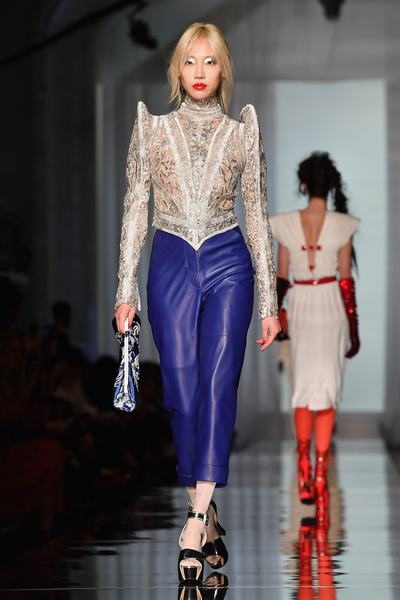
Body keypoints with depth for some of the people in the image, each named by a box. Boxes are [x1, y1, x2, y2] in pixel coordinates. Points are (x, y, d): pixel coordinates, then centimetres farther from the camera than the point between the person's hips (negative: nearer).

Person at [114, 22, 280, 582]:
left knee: (217, 384, -15)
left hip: (228, 265, -1)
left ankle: (196, 521, -20)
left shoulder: (243, 132, 6)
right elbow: (135, 210, 7)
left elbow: (258, 217, 8)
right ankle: (209, 521, 11)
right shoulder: (151, 127, 6)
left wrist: (269, 300, 5)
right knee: (183, 394, 0)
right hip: (171, 264, 1)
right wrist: (126, 289, 1)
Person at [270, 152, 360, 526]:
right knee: (326, 390, 3)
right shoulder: (342, 225, -7)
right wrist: (354, 330, 1)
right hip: (331, 308, -1)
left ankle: (304, 472, 6)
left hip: (300, 307, 2)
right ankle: (320, 477, -1)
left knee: (302, 388, 13)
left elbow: (281, 278, 1)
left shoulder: (286, 225, -3)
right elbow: (346, 281, -5)